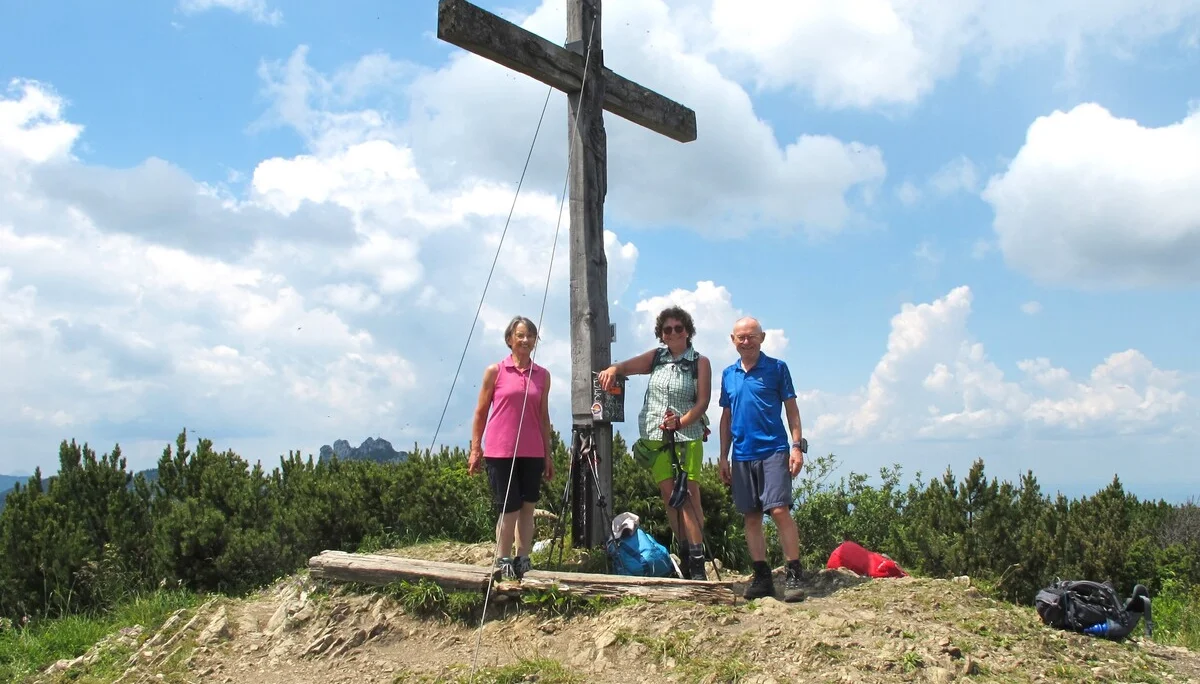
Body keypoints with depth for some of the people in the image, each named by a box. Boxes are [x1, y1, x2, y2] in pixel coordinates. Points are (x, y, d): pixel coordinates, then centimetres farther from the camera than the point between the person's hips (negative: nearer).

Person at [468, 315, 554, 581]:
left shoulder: (542, 375, 9)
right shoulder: (495, 371, 0)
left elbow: (543, 417, 13)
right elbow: (480, 412, 4)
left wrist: (548, 455, 12)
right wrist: (475, 449, 0)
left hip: (532, 453, 3)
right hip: (500, 451, -3)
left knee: (527, 508, 7)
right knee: (509, 509, -1)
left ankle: (523, 562, 15)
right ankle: (503, 563, 13)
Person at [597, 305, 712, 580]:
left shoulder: (700, 362, 3)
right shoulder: (656, 357, 12)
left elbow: (702, 401, -4)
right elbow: (627, 365, 1)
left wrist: (681, 421, -19)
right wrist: (613, 369, -22)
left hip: (687, 435, -3)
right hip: (654, 435, 3)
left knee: (688, 492, -11)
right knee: (668, 493, 1)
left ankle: (698, 559, -11)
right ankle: (684, 553, 7)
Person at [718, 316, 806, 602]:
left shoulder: (776, 368, 2)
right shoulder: (728, 374, 14)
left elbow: (791, 409, 2)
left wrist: (797, 446, -8)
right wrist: (723, 457, 14)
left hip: (774, 450, -4)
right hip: (742, 455, 5)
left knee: (779, 510, -13)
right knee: (751, 517, 6)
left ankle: (794, 576, -7)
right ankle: (762, 577, 13)